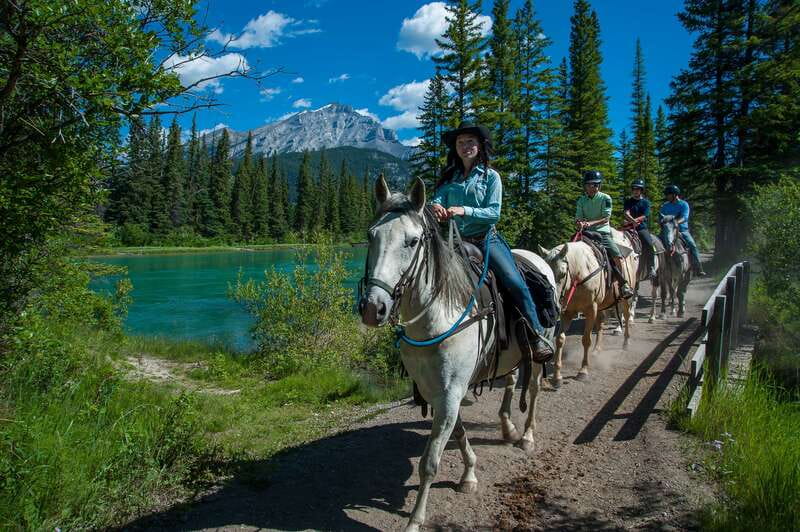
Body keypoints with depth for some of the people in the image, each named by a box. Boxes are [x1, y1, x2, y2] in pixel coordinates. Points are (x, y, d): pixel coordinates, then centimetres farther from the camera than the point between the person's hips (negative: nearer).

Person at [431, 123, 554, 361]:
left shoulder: (491, 176, 2)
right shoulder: (449, 178, 12)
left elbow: (494, 213, -8)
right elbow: (437, 200, -1)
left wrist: (464, 210, -24)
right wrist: (435, 207, -27)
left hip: (486, 239, -3)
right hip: (456, 242, 3)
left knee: (515, 283, -19)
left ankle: (538, 335, -8)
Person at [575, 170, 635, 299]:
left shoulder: (605, 198, 0)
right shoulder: (581, 200, 10)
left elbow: (606, 218, -9)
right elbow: (578, 218, 3)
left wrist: (591, 223, -24)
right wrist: (579, 224, -22)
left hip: (603, 232, -3)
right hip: (586, 233, 3)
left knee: (617, 256, -21)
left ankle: (623, 284, -5)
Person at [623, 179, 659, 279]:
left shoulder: (646, 202, 9)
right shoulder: (628, 201, 12)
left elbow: (644, 216, -4)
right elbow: (626, 213, -6)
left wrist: (632, 221, -20)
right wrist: (633, 221, -26)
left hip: (642, 228, -2)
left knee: (649, 244, -25)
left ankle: (652, 267, -18)